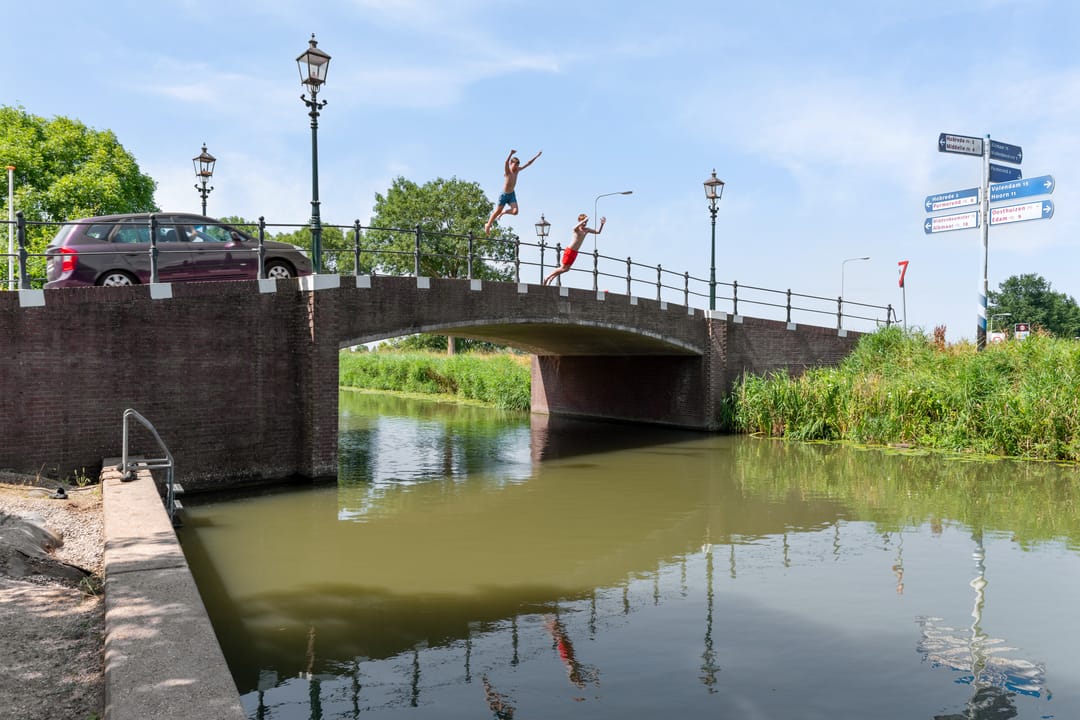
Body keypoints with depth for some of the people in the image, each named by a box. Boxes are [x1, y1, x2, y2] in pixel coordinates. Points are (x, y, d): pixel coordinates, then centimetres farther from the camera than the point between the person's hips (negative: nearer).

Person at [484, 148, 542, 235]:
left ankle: (504, 212, 18)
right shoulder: (507, 171, -16)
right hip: (504, 195, -5)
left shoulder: (517, 170, 0)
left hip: (512, 195, 5)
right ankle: (488, 225, 28)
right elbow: (506, 163, -37)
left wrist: (537, 156, 0)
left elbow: (528, 163, 4)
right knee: (497, 212, 5)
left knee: (515, 211, -14)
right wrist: (511, 154, -54)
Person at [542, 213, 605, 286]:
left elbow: (598, 232, 12)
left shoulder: (586, 230, 8)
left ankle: (550, 279, 19)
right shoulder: (577, 229, -14)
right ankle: (547, 278, 5)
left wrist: (602, 224, -4)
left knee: (566, 268, 9)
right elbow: (575, 228, -40)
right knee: (563, 268, -7)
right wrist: (584, 220, -45)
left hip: (575, 252, 8)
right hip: (569, 251, -8)